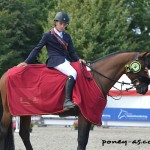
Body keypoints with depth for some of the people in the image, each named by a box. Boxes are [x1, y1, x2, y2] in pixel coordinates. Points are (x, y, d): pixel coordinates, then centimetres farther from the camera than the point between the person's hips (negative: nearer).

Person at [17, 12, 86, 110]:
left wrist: (78, 59, -6)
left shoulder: (67, 36, 18)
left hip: (66, 61, 7)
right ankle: (67, 101, -42)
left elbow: (72, 52, 15)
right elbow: (37, 49, 3)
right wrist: (27, 62, -4)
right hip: (55, 61, -7)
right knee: (73, 73, -32)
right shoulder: (48, 35, 3)